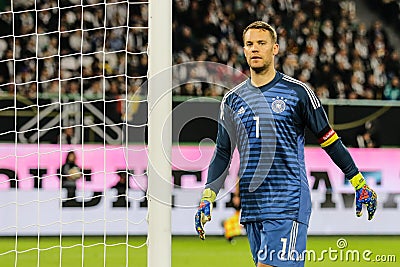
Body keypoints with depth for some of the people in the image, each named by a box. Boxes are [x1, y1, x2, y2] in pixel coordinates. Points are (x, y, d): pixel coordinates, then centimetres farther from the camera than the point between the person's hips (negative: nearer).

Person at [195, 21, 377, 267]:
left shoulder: (297, 92, 1)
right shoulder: (233, 100, 13)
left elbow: (329, 140, 5)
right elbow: (223, 154, 15)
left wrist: (360, 184, 4)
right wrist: (207, 199, 5)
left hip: (288, 205, -5)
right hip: (250, 207, 5)